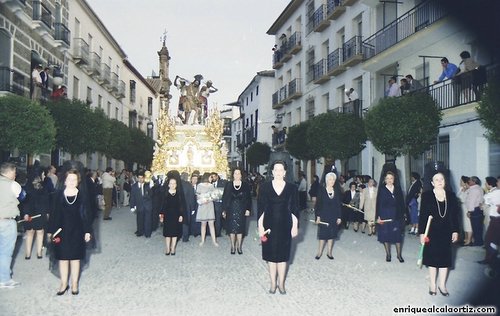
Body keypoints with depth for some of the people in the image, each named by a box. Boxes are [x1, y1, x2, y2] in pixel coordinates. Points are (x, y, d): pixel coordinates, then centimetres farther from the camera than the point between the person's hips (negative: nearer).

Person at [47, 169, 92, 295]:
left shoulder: (81, 196, -3)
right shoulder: (59, 195, -3)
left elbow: (84, 214, 0)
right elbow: (54, 213, 0)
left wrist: (87, 231, -2)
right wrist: (51, 231, -1)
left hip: (76, 231, 0)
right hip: (62, 231, 0)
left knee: (75, 258, 9)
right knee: (63, 258, 7)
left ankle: (74, 284, 20)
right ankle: (64, 284, 20)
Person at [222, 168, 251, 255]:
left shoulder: (245, 185, 1)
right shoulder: (228, 185, 1)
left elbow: (249, 198, 3)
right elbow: (224, 198, 1)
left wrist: (248, 209, -5)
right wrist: (224, 210, -3)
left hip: (241, 210, 0)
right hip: (231, 210, 0)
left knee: (240, 228, 4)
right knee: (231, 228, 2)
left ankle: (239, 246, 15)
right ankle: (232, 246, 13)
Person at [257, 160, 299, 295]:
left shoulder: (292, 188, -1)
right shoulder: (264, 187, -3)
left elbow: (295, 209, 2)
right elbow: (260, 208, -2)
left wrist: (295, 226, -1)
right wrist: (260, 226, -6)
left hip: (285, 226, 0)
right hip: (269, 225, 0)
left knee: (283, 254, 7)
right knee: (271, 255, 7)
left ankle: (281, 283, 19)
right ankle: (273, 283, 19)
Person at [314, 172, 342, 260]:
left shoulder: (337, 191, 3)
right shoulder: (321, 190, -4)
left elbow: (338, 205, 4)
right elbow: (318, 204, -4)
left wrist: (339, 217, 1)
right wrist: (318, 216, -9)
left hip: (333, 216, 3)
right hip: (324, 216, -2)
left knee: (331, 235, 8)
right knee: (323, 234, 1)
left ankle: (329, 252, 19)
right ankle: (320, 252, 12)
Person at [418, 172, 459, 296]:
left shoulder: (451, 196, 2)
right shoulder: (426, 195, -6)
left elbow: (455, 215, 6)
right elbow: (422, 215, -7)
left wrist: (455, 231, 2)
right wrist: (422, 232, -10)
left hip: (446, 232, 3)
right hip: (432, 232, -2)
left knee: (445, 258, 8)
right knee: (432, 258, 6)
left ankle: (442, 285, 20)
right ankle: (432, 284, 18)